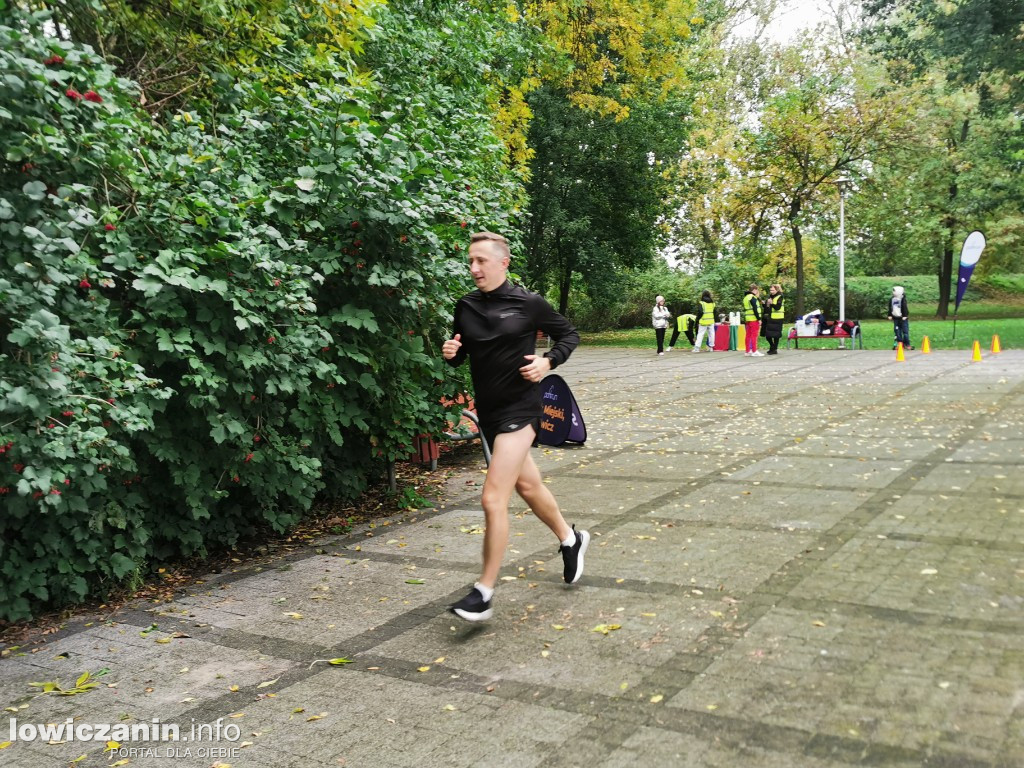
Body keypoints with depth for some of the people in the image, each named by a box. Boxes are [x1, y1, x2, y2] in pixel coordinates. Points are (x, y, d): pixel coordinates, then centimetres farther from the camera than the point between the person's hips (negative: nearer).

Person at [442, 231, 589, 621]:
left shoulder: (528, 303, -9)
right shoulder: (466, 307, 4)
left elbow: (569, 335, 3)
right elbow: (459, 355, 15)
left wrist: (548, 361, -14)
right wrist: (451, 352, -8)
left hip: (519, 409, -6)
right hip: (487, 410, 6)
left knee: (493, 499, -13)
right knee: (528, 486, 21)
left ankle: (484, 592, 0)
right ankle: (570, 539, 47)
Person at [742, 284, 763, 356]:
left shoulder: (745, 297, 16)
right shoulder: (753, 297, -11)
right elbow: (755, 309, -16)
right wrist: (759, 319, -15)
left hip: (747, 319, 8)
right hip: (754, 319, -8)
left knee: (748, 335, 9)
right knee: (754, 335, -6)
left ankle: (747, 351, 12)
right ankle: (754, 351, -7)